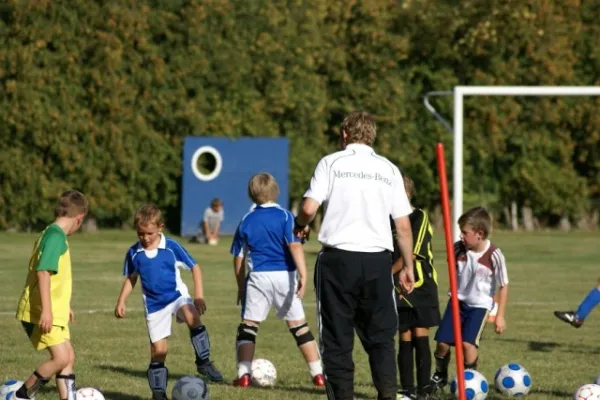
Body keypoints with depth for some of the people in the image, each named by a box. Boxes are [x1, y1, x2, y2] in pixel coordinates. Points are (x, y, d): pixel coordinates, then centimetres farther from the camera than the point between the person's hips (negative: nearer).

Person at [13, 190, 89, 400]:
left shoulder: (53, 234, 15)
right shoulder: (56, 236, -16)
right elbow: (43, 272, -25)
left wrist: (65, 305, 36)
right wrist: (46, 310, -29)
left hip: (54, 312, 10)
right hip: (42, 313, -10)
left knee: (68, 357, 11)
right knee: (61, 358, -14)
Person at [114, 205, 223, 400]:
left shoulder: (172, 247, -9)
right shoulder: (134, 253, -1)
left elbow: (194, 268, -3)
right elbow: (131, 278, 15)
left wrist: (199, 295, -11)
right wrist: (121, 301, 3)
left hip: (177, 295, -2)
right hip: (154, 305, 2)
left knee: (192, 317, -34)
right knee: (158, 349, -1)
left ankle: (203, 362, -23)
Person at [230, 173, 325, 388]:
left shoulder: (246, 222, 9)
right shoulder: (285, 216, 0)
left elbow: (238, 258, 13)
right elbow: (295, 246, -12)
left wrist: (241, 286, 24)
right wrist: (303, 275, -16)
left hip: (258, 277, 1)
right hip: (285, 275, 0)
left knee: (248, 326, 8)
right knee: (299, 325, 8)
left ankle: (244, 374, -4)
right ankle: (318, 373, 8)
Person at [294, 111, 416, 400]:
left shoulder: (331, 162, 1)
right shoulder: (389, 170, 10)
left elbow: (309, 208, -8)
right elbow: (403, 226, 8)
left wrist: (300, 226, 13)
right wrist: (408, 267, 15)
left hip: (338, 257, -2)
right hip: (378, 260, 2)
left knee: (337, 337, 5)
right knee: (380, 336, 9)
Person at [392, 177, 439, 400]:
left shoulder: (419, 218, -7)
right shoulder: (390, 220, 9)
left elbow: (411, 253, -13)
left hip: (421, 286, -4)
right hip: (398, 288, 4)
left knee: (421, 337, -5)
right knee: (405, 339, 4)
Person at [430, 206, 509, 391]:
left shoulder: (494, 256, -20)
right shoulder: (458, 249, -9)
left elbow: (503, 286, -12)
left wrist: (500, 316, -11)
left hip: (480, 305, -4)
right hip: (458, 300, 4)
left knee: (467, 342, -21)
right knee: (442, 342, 0)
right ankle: (439, 376, 26)